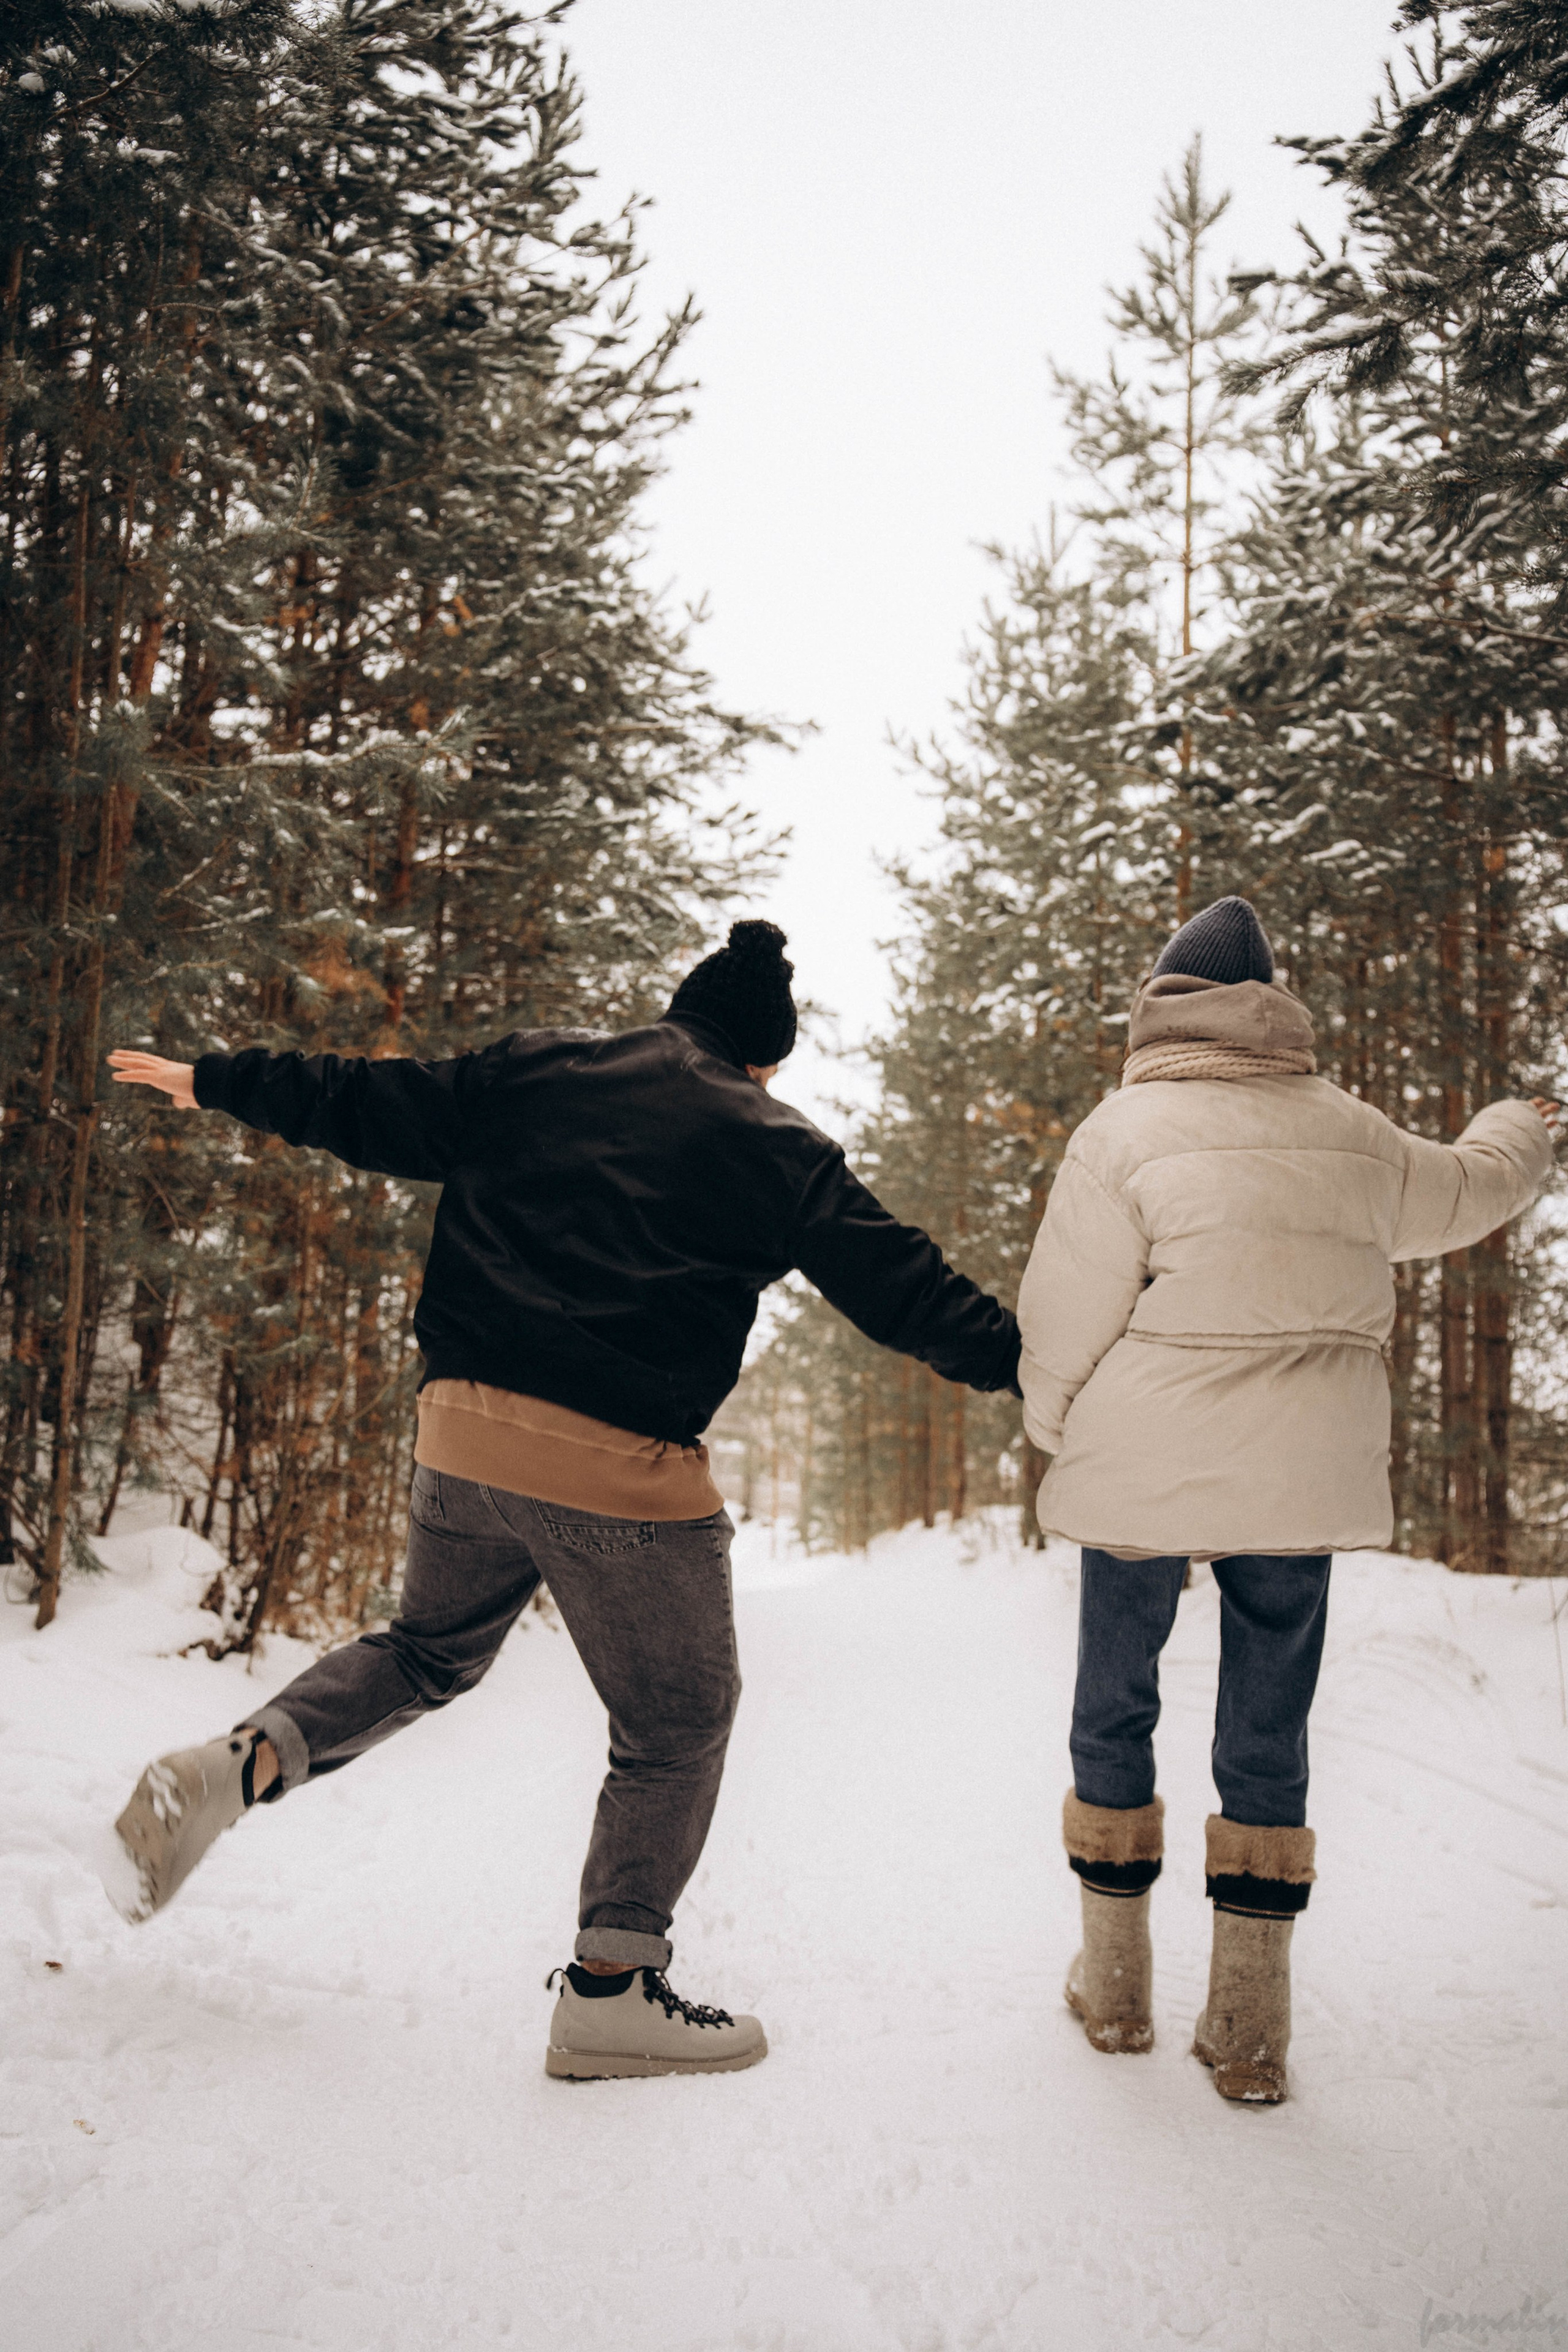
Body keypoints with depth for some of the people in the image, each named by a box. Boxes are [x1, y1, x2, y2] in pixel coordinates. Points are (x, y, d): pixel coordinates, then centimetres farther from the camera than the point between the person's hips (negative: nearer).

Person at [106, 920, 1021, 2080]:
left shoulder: (528, 1071, 9)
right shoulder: (779, 1152, 0)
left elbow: (365, 1106, 14)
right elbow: (905, 1287, 1)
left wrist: (214, 1081, 28)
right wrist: (1038, 1366, 11)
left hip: (465, 1435, 5)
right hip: (622, 1468, -5)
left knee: (431, 1649, 29)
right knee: (679, 1720, 14)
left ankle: (242, 1761, 9)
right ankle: (611, 1987, 18)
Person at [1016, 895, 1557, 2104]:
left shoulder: (1128, 1130, -8)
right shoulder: (1351, 1132, 5)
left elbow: (1063, 1321, -9)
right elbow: (1464, 1192, 25)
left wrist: (1053, 1424, 11)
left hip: (1144, 1473, -3)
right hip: (1304, 1479, 3)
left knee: (1114, 1712, 13)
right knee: (1268, 1734, 11)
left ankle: (1115, 1983, 25)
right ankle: (1252, 2025, 15)